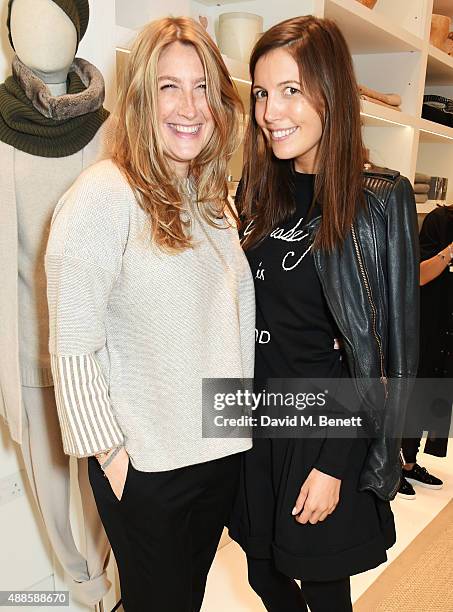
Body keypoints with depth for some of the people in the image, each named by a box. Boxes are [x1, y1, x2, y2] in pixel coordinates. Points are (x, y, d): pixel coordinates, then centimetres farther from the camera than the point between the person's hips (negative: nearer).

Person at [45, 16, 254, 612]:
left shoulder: (212, 197, 5)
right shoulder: (103, 196, -18)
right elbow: (72, 349, -18)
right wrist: (110, 454, -14)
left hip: (224, 449, 6)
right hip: (145, 466, -6)